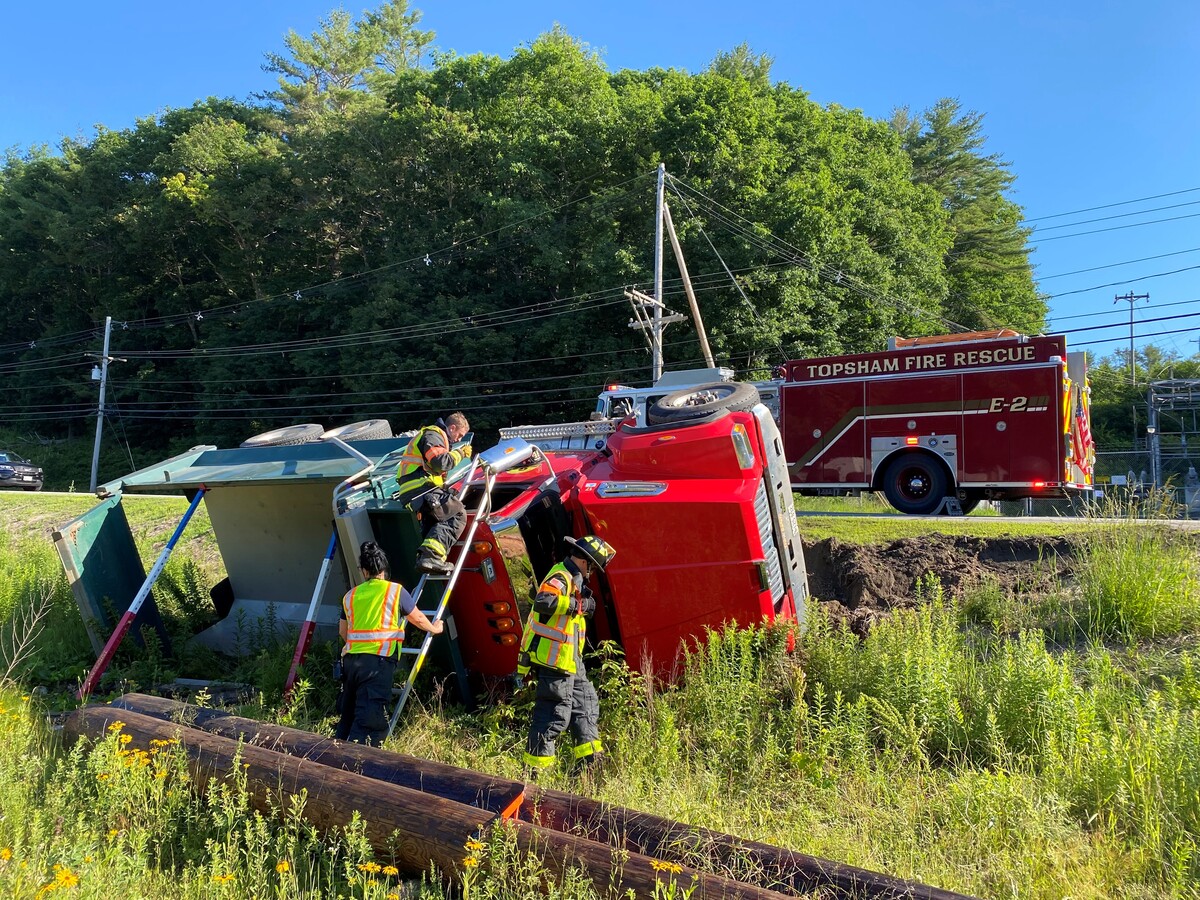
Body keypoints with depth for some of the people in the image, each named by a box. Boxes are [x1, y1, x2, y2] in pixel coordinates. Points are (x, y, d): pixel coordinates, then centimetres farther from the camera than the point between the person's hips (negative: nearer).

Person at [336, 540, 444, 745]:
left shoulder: (350, 595, 14)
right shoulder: (396, 591, 0)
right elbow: (418, 619, 11)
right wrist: (434, 628, 32)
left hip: (351, 659, 6)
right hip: (378, 661, -5)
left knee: (348, 715, 19)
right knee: (369, 720, -7)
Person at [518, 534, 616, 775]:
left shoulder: (572, 578, 14)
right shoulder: (560, 578, -18)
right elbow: (544, 601, -36)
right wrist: (579, 604, -28)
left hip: (570, 659, 11)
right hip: (555, 659, -11)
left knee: (586, 701, 17)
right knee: (555, 714, -5)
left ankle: (590, 761, 28)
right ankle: (534, 769, 6)